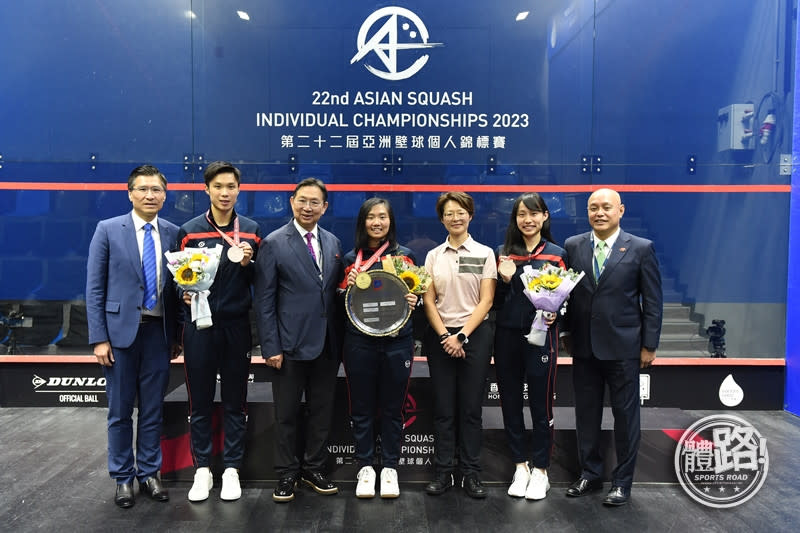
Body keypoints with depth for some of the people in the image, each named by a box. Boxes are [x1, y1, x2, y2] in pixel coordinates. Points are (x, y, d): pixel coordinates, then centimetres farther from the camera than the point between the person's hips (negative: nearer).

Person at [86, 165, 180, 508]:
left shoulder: (173, 233, 3)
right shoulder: (108, 230, -2)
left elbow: (176, 287, 7)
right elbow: (94, 288, -4)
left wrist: (176, 334, 6)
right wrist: (99, 338, -8)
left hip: (158, 332, 2)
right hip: (120, 330, -2)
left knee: (153, 410, 11)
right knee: (120, 411, 10)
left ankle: (149, 473, 26)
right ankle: (123, 477, 25)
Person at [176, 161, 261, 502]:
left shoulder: (251, 231, 4)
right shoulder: (189, 231, 3)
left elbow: (261, 282, 6)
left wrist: (247, 264, -13)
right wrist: (185, 294, -12)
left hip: (236, 325, 0)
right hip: (199, 324, 0)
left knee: (235, 402, 8)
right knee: (200, 401, 8)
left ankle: (231, 469, 21)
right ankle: (202, 470, 22)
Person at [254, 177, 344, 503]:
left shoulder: (333, 243, 8)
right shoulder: (274, 243, -5)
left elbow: (337, 291, 11)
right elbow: (264, 301, -7)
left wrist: (341, 339, -1)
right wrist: (270, 347, -11)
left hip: (327, 345, 4)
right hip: (291, 345, -4)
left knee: (322, 412, 14)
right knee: (286, 414, 9)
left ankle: (313, 469, 31)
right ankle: (286, 474, 25)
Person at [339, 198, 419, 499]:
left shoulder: (404, 256, 4)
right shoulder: (351, 259, 6)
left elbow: (415, 294, 9)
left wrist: (412, 301, -13)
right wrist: (349, 286, -11)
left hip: (397, 341, 0)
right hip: (359, 341, 1)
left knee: (392, 407, 9)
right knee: (362, 408, 8)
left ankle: (390, 467, 24)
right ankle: (365, 467, 24)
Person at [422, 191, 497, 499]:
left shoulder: (485, 254, 3)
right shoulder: (434, 256, 8)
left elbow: (486, 301, -3)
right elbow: (429, 301, 4)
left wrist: (462, 336, -11)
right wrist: (445, 336, -8)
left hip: (474, 335, -1)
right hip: (440, 336, 2)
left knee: (471, 407, 3)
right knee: (443, 407, 5)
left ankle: (471, 473, 14)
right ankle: (444, 471, 15)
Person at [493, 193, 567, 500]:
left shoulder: (556, 254, 3)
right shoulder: (502, 253, 7)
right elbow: (494, 300, 8)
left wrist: (554, 312, -13)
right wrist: (505, 280, -10)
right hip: (507, 336, 2)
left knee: (541, 405, 4)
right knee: (510, 403, 9)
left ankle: (540, 470, 20)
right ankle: (520, 466, 24)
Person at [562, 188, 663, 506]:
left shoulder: (641, 248, -3)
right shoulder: (573, 246, 4)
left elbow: (652, 301, -2)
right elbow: (565, 292, 8)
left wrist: (649, 345, -4)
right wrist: (567, 334, 6)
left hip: (623, 347, -3)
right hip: (584, 347, 3)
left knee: (625, 416, 8)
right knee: (586, 415, 13)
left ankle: (622, 481, 24)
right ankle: (590, 474, 29)